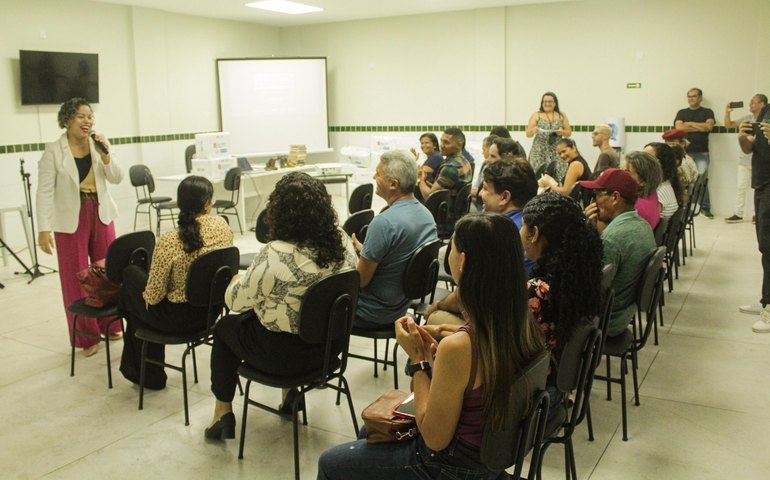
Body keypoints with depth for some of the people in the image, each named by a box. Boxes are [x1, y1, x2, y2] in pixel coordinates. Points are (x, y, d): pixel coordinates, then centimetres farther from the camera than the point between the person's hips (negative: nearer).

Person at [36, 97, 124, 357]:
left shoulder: (100, 144, 3)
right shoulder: (53, 151, -8)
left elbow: (116, 178, -1)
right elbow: (45, 192, -10)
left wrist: (105, 154, -17)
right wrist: (44, 229, -15)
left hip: (101, 215, 4)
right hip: (71, 220, -3)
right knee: (76, 277, 3)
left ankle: (110, 324, 28)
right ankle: (86, 336, 15)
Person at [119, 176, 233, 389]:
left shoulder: (169, 241, -26)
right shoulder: (222, 226, -11)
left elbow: (153, 295, -17)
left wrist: (146, 295, 6)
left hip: (177, 318, -6)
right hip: (211, 311, 6)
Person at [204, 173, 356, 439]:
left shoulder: (275, 255, -29)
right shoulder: (342, 242, -11)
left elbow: (235, 301, -15)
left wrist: (238, 279, 8)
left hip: (283, 354, -6)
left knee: (225, 326, 22)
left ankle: (223, 413, 28)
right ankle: (291, 391, 37)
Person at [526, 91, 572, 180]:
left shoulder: (562, 116, 13)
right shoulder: (536, 115, 8)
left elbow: (569, 132, 14)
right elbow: (528, 134, 3)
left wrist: (562, 132, -8)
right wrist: (533, 130, -19)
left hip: (557, 152, 1)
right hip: (539, 152, -1)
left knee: (558, 176, -10)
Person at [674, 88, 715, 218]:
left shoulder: (707, 112, 12)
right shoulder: (682, 113, 15)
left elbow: (709, 126, -6)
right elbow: (679, 127, -2)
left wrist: (690, 124, -1)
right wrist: (700, 127, -2)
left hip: (701, 152, -1)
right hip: (684, 151, 1)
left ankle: (706, 207, -2)